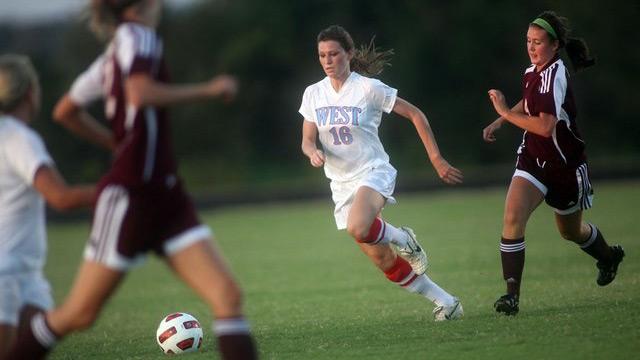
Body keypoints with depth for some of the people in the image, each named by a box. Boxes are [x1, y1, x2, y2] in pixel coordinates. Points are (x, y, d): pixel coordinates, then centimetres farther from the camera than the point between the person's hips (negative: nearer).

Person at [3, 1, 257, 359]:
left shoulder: (114, 54, 16)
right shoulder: (137, 34, -8)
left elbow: (65, 111, 24)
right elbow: (140, 94, -27)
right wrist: (207, 89, -18)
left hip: (167, 198, 8)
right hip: (128, 196, -8)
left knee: (228, 294, -7)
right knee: (79, 314, 2)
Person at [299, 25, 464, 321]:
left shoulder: (369, 88, -8)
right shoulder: (313, 94, 5)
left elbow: (415, 115, -2)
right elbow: (307, 140, 8)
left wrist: (436, 159, -5)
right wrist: (313, 152, -17)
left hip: (374, 173, -5)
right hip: (342, 184, 5)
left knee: (358, 228, -37)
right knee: (382, 261, 2)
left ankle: (401, 238, -4)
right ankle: (444, 301, 17)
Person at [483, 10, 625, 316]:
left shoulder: (554, 74, -25)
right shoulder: (533, 71, -1)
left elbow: (545, 126, -33)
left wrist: (505, 112, -27)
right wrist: (499, 122, 11)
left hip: (565, 165, -6)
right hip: (533, 159, 6)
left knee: (571, 231, 17)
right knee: (512, 218, -18)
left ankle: (609, 257, 51)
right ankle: (512, 293, -17)